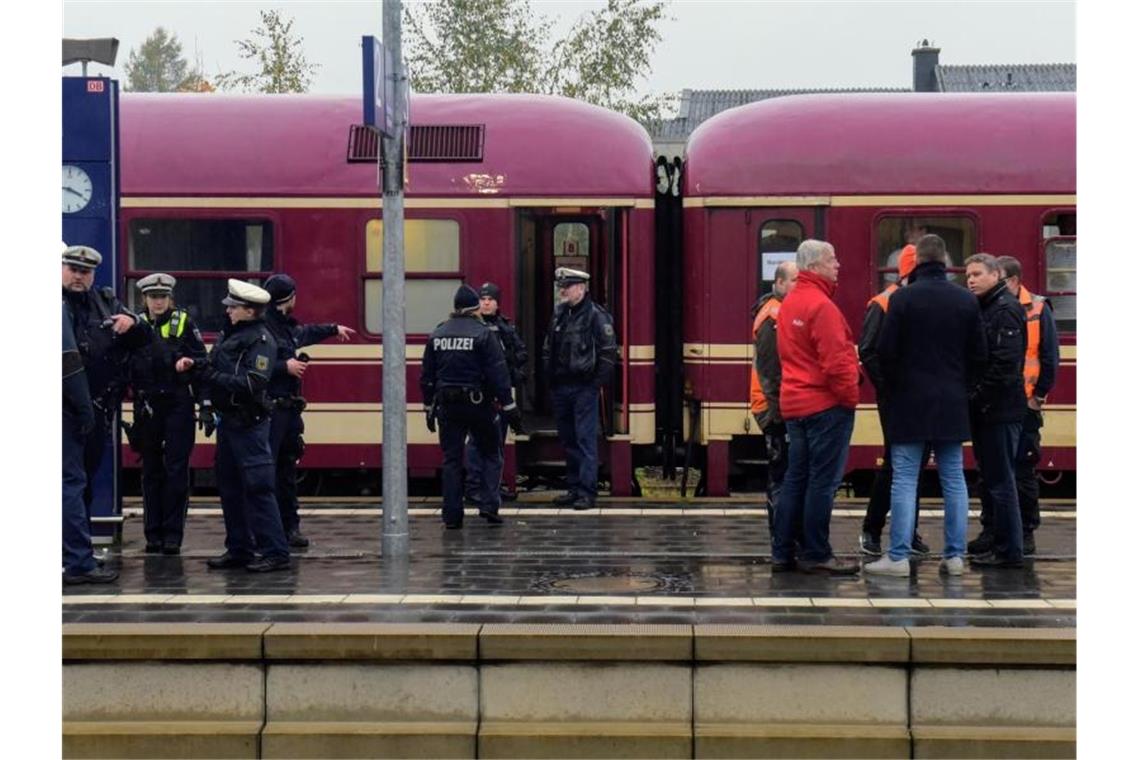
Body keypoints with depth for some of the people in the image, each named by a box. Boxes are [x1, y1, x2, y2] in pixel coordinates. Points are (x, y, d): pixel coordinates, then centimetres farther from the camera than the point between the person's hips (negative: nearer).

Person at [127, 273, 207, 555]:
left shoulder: (183, 323, 0)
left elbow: (201, 362, -1)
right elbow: (126, 367, 7)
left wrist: (205, 402, -8)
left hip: (178, 405, -2)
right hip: (148, 406, 2)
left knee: (176, 469, -2)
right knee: (151, 470, 8)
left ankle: (173, 534, 1)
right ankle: (153, 534, 13)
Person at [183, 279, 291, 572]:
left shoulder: (261, 340, -14)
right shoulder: (230, 333, 13)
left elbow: (252, 384, -23)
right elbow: (216, 364, 17)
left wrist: (210, 377, -21)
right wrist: (195, 364, -2)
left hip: (249, 424, -9)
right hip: (227, 421, 9)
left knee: (257, 488, -9)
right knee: (229, 486, 14)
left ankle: (275, 553, -6)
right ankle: (239, 550, 23)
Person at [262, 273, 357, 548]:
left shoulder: (289, 327, 16)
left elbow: (308, 332, 40)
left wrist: (335, 329, 55)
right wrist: (285, 366, -18)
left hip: (289, 409, 10)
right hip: (269, 409, -10)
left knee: (288, 468, 13)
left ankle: (290, 526, 20)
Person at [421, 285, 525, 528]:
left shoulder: (437, 335, 5)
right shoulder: (483, 334, -9)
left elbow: (427, 376, 9)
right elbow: (498, 373, -11)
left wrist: (429, 407, 17)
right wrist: (510, 408, -8)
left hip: (447, 406, 4)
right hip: (478, 405, -4)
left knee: (452, 460, 8)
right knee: (491, 456, 10)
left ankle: (452, 515, 6)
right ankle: (488, 505, -3)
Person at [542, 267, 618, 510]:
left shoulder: (596, 316, -7)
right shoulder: (559, 315, 14)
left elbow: (608, 352, -10)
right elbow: (547, 350, 22)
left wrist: (598, 382, -12)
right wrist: (549, 377, 12)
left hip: (584, 388, -7)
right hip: (560, 388, 7)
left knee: (586, 440, -8)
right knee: (568, 441, 12)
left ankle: (587, 491, -8)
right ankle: (573, 487, 19)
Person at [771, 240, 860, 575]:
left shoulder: (789, 304, 13)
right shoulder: (821, 306, -16)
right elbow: (835, 360, -20)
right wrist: (850, 396, -9)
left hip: (794, 403, 9)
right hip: (826, 405, -9)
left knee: (796, 478, 13)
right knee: (823, 481, -4)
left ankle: (783, 553, 15)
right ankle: (816, 555, -1)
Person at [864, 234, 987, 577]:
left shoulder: (903, 299, -9)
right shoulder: (967, 301, 4)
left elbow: (886, 352, -9)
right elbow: (979, 355, 7)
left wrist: (892, 388, 7)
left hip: (910, 401, -4)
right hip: (953, 405, 4)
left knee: (904, 478, -2)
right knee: (953, 478, 8)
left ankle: (898, 556, -5)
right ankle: (955, 555, 9)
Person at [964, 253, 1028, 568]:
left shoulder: (1006, 309, -12)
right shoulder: (985, 308, 17)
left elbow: (1005, 362, -21)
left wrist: (981, 397, -18)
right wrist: (974, 399, 10)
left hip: (999, 411, -10)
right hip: (987, 411, 10)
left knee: (999, 480, -6)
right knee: (991, 479, 13)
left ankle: (1008, 551, -1)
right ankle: (1001, 544, 20)